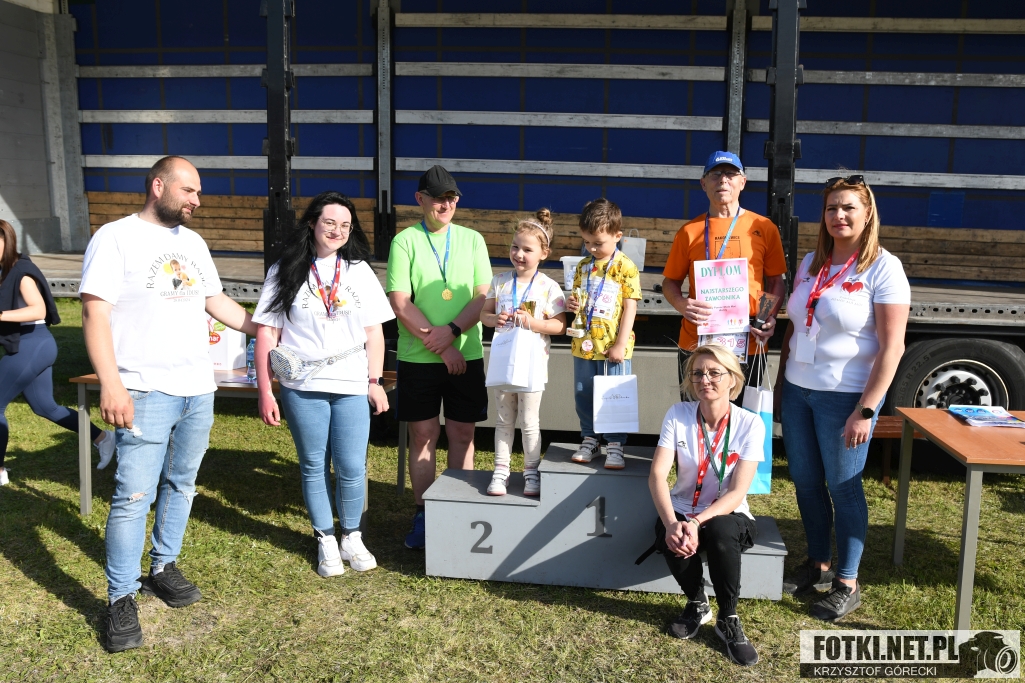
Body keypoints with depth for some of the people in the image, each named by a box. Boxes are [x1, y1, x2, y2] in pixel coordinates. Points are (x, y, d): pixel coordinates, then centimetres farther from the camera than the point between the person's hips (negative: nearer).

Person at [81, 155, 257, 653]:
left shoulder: (193, 242, 14)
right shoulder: (115, 238, -7)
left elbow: (216, 301, 22)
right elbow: (95, 314, -12)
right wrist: (111, 385, -19)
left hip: (198, 389, 7)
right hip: (147, 392, -7)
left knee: (181, 485, 14)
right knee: (134, 496, -6)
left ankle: (164, 567, 30)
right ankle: (121, 598, 7)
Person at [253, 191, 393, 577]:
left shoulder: (360, 272, 8)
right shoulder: (285, 272, 2)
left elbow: (374, 332, 8)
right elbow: (266, 333, -1)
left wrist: (375, 381, 3)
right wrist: (265, 391, -4)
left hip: (352, 386, 1)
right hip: (302, 388, -1)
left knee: (352, 468, 2)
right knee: (314, 467, 9)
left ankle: (352, 538, 23)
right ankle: (325, 541, 25)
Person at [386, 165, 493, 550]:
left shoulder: (472, 240, 7)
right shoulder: (405, 241, -1)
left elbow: (484, 296, 0)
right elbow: (400, 303, -8)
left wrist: (452, 331, -16)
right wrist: (441, 346, -12)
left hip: (466, 355, 2)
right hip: (418, 357, -2)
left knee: (462, 435, 6)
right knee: (423, 436, 5)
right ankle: (423, 515, 17)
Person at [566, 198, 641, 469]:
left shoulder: (625, 267, -7)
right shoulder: (583, 266, 9)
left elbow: (630, 307, -9)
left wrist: (621, 344, -14)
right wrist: (572, 304, -5)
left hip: (613, 346, -5)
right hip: (584, 344, 5)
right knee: (583, 395, 13)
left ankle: (615, 445, 15)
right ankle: (589, 440, 27)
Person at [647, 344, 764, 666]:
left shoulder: (750, 424, -12)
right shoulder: (678, 415, -8)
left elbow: (737, 492, -19)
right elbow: (657, 475, -18)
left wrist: (697, 522, -35)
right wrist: (671, 524, -36)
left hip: (728, 517, -1)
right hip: (683, 512, 1)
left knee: (719, 531, -36)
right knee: (676, 542, -33)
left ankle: (728, 619, -11)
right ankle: (697, 604, 1)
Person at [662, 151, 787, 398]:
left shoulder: (764, 228, 4)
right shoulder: (689, 231, 4)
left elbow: (776, 281, 9)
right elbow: (670, 282, 8)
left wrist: (770, 316, -8)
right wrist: (681, 304, -13)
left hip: (748, 347, 0)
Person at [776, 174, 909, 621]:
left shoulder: (883, 268, -10)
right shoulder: (810, 263, 9)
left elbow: (891, 347, -14)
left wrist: (866, 410, -18)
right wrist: (780, 382, 13)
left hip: (845, 395, -6)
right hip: (798, 391, 6)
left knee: (842, 486, 4)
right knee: (805, 481, 13)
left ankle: (847, 584, 20)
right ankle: (817, 566, 32)